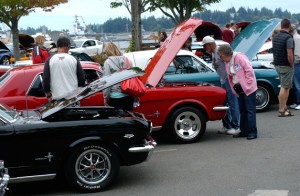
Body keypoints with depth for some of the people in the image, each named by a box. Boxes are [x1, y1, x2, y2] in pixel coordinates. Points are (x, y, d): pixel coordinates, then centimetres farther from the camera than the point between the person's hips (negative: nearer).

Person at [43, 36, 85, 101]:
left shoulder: (50, 60, -1)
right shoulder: (74, 60, 0)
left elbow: (45, 79, 0)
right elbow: (81, 78, 4)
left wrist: (48, 95, 10)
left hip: (57, 97, -1)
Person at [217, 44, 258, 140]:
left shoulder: (240, 57, -15)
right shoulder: (227, 62, 10)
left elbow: (249, 70, -18)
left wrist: (246, 84, -17)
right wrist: (234, 86, 6)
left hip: (248, 88, -8)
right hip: (240, 89, 9)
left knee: (250, 110, -6)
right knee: (242, 111, 13)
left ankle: (252, 132, -4)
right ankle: (244, 131, 20)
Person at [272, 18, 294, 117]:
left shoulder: (275, 37, 8)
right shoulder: (288, 38, -17)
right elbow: (289, 55, -21)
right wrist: (292, 65, -10)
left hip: (277, 65, 8)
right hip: (286, 66, -8)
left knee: (285, 86, 16)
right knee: (285, 87, -3)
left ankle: (284, 107, 18)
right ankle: (281, 110, -2)